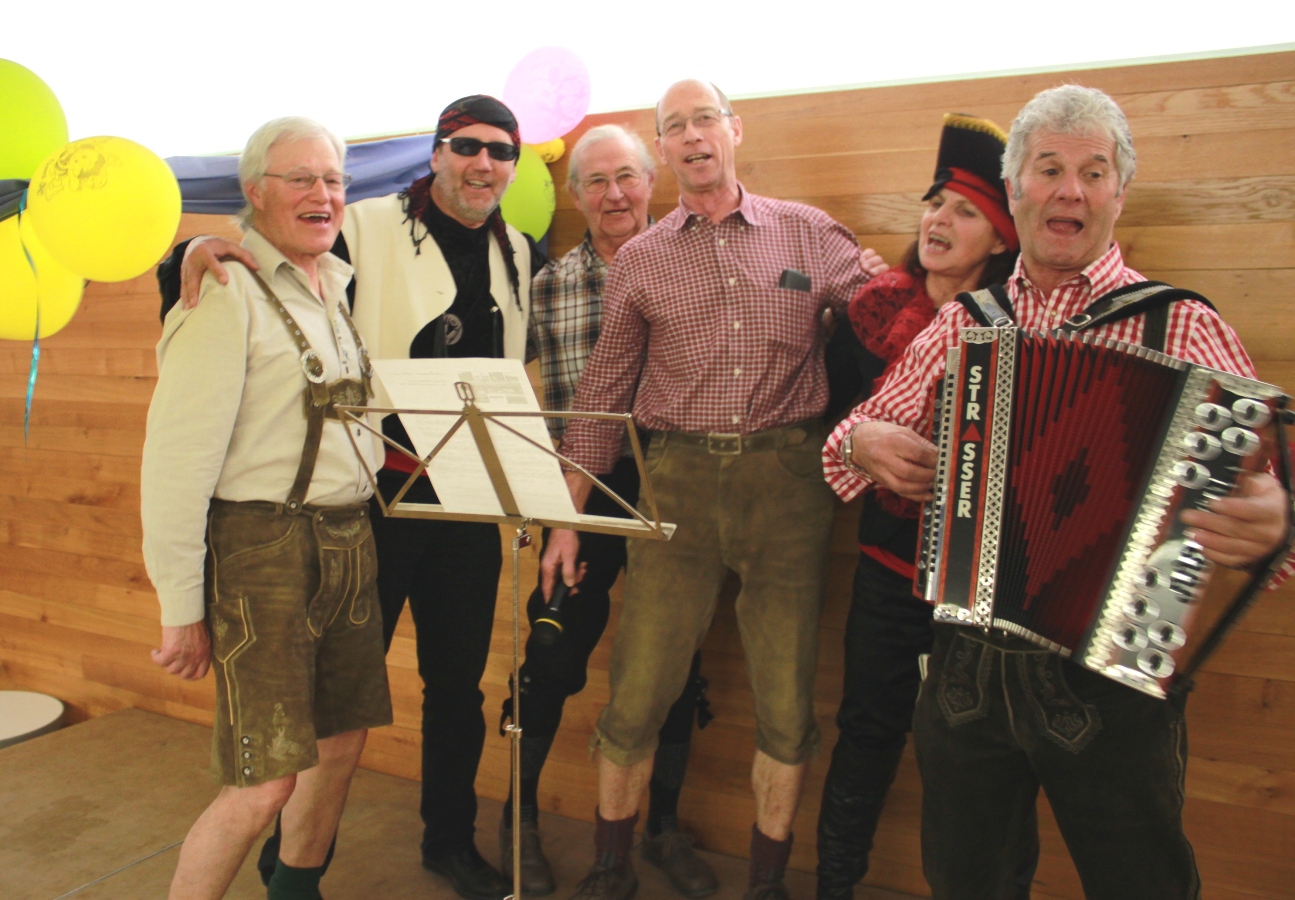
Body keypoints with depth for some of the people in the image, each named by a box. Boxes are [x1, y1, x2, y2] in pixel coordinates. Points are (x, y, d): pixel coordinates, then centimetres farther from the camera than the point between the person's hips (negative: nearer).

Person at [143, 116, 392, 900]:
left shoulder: (341, 285, 13)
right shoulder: (228, 290, -10)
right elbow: (177, 454, -14)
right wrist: (182, 607, -13)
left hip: (350, 541, 7)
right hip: (262, 546, -7)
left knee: (343, 741, 17)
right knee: (267, 781, -4)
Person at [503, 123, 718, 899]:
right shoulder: (550, 285, 3)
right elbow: (549, 402, 2)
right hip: (584, 490, 0)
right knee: (555, 652, 5)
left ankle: (665, 825, 32)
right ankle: (521, 817, 30)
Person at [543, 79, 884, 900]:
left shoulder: (810, 234, 7)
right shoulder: (640, 261, 9)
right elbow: (603, 394, 11)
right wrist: (568, 518, 8)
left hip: (787, 476, 0)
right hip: (679, 479, 1)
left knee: (788, 701, 6)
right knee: (636, 694, 3)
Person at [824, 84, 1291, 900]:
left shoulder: (1181, 326, -4)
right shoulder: (961, 324, 7)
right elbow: (865, 430, 14)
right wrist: (865, 441, -8)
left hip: (1113, 678, -3)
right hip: (967, 671, 3)